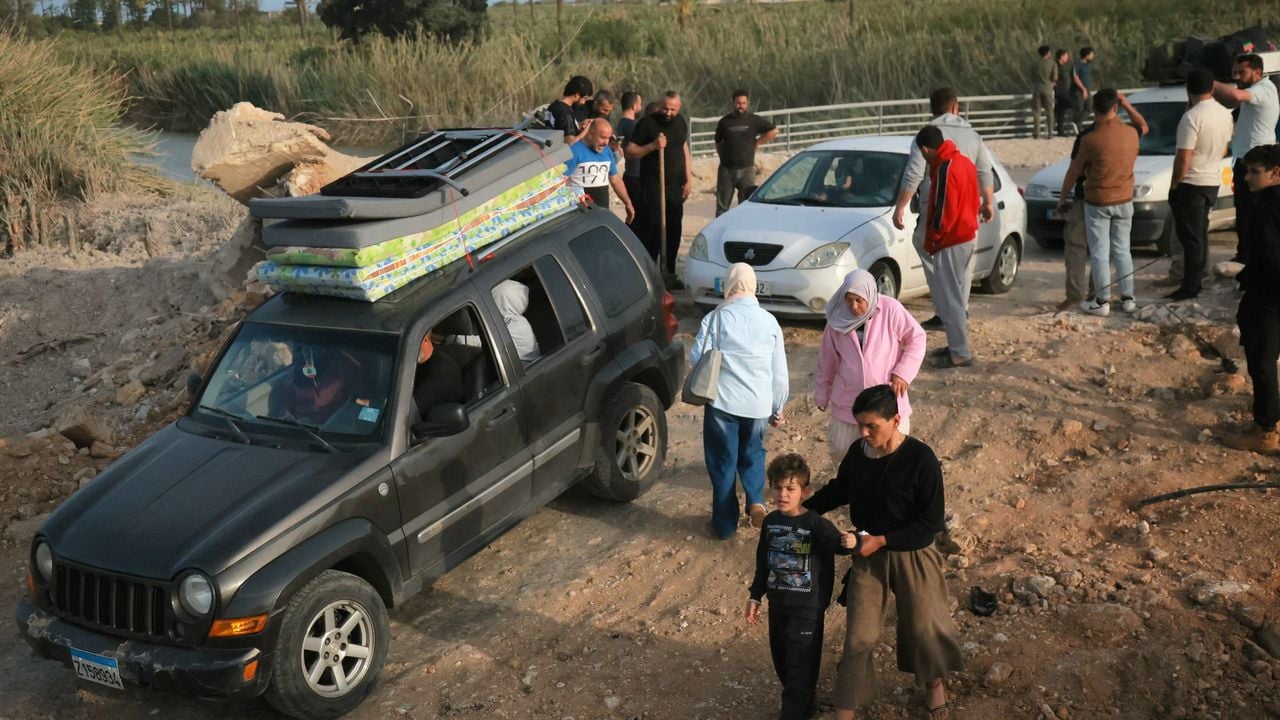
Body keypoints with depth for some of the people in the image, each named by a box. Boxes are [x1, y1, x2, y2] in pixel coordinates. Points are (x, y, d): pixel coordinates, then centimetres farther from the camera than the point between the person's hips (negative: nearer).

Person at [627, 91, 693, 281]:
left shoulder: (680, 123, 12)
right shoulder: (647, 123, -7)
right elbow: (629, 152, -9)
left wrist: (688, 179, 14)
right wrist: (652, 146, -22)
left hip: (676, 187, 6)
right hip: (653, 186, -6)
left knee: (674, 231, 7)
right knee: (653, 229, -10)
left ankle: (669, 274, 17)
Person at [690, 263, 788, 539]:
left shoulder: (716, 317, -8)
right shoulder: (769, 321, 2)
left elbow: (696, 358, -9)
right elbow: (779, 372, 5)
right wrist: (777, 408, 16)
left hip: (723, 402, -2)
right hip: (758, 403, 3)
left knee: (723, 462, 10)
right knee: (752, 453, 24)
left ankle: (725, 524, 18)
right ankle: (756, 501, 2)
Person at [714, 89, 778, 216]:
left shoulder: (754, 121, 3)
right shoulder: (724, 122, 6)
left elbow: (773, 131, 6)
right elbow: (718, 143, 16)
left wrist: (757, 143, 3)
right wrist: (724, 156, 4)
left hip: (746, 169, -1)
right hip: (726, 169, 1)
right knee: (722, 207, 5)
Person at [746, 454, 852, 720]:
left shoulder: (816, 524, -17)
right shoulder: (770, 522, 1)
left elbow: (837, 544, -33)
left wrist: (849, 541, -55)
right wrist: (755, 596, 13)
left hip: (807, 607, -6)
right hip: (778, 604, 7)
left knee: (800, 665, -1)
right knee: (781, 660, 19)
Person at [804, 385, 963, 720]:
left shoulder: (920, 459, -22)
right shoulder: (857, 452, -10)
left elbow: (932, 521, -19)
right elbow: (839, 490, 11)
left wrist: (882, 540, -24)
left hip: (911, 554, -3)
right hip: (867, 554, 3)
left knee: (923, 625, 19)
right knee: (858, 636, 7)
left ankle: (934, 681, 48)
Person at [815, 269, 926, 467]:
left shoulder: (891, 310, -15)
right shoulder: (838, 317, -6)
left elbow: (917, 338, -6)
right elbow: (827, 359, 4)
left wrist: (903, 372, -16)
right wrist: (822, 394, 10)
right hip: (848, 400, 3)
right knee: (841, 450, 12)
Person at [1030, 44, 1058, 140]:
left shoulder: (1034, 64, 9)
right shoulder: (1052, 63, 0)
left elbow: (1032, 78, 9)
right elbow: (1054, 78, -7)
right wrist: (1053, 82, 13)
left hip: (1036, 88, 2)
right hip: (1047, 89, -2)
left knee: (1036, 112, 4)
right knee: (1049, 112, 7)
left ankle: (1037, 133, 2)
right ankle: (1050, 133, 6)